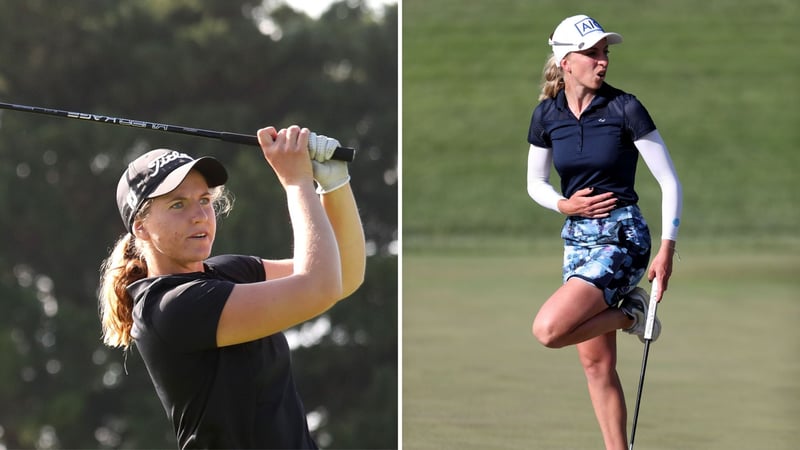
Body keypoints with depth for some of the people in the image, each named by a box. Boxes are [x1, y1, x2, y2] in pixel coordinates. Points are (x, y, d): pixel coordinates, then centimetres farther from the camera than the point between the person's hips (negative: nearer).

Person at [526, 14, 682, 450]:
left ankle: (630, 313, 2)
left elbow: (669, 181, -7)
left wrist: (667, 249, -13)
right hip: (577, 238, 5)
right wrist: (564, 204, -8)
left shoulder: (625, 108, -11)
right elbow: (535, 184, 13)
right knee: (596, 362, 8)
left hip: (622, 237, -5)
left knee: (549, 330, -23)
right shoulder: (546, 115, 2)